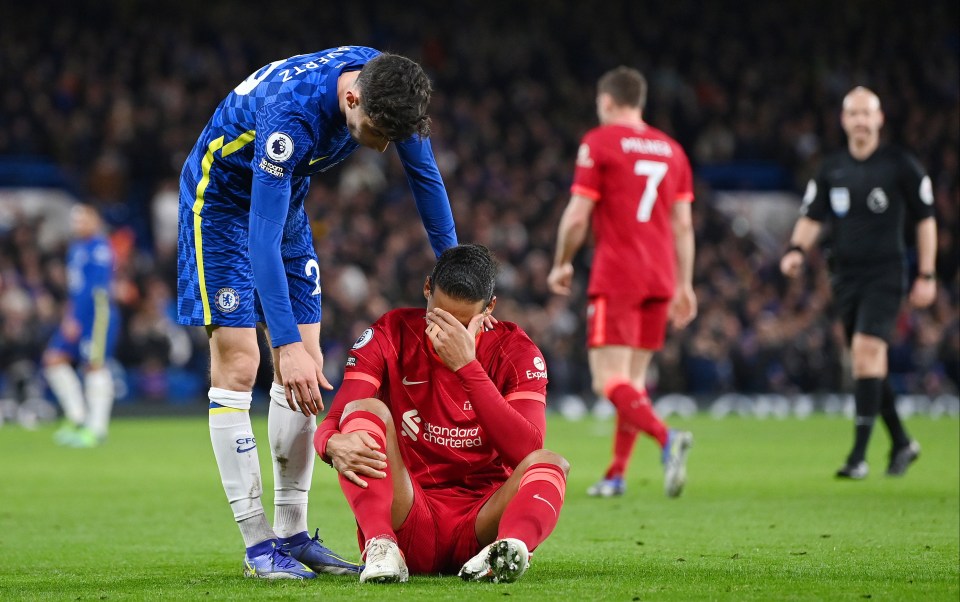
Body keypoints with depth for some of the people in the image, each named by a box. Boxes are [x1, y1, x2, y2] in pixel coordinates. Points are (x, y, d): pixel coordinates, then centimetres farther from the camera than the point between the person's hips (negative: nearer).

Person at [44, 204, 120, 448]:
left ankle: (96, 428, -5)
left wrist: (75, 318, -19)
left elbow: (96, 288, -18)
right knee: (54, 359, 4)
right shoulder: (76, 247, 17)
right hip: (77, 316, 9)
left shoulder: (99, 247, -12)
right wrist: (69, 314, 15)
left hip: (98, 313, -9)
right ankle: (76, 417, 8)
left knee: (94, 365, -8)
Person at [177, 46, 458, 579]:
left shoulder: (388, 84, -20)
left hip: (286, 198, 7)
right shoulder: (292, 116, -39)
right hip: (222, 200, -7)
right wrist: (287, 345, -45)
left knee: (304, 368, 2)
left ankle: (293, 534, 6)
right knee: (237, 365, -13)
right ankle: (257, 542, -10)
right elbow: (262, 240, -40)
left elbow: (424, 174, -2)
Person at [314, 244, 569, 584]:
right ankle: (381, 548, -43)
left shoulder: (515, 351, -1)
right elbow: (332, 425, -9)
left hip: (478, 527, 0)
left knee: (549, 464, -25)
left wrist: (467, 365, -23)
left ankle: (507, 549, -56)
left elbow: (524, 451, -17)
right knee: (367, 409, -21)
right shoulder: (392, 336, 0)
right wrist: (335, 445, -35)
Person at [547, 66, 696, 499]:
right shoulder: (671, 149, 13)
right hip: (659, 279, 6)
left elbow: (577, 216, -7)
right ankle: (616, 474, 13)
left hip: (615, 278, -6)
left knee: (610, 380, -10)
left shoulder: (599, 143, -4)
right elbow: (683, 224, 12)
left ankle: (666, 438, -33)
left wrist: (562, 265, 7)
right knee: (634, 377, 13)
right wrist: (684, 286, 15)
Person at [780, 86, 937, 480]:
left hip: (885, 274, -5)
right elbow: (811, 218, 10)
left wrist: (926, 276, 0)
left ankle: (859, 454, -20)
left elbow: (926, 220, 3)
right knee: (868, 363, 8)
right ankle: (901, 443, 25)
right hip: (846, 276, 5)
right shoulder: (831, 170, 8)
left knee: (866, 349, -20)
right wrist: (797, 250, -11)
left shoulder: (900, 166, -2)